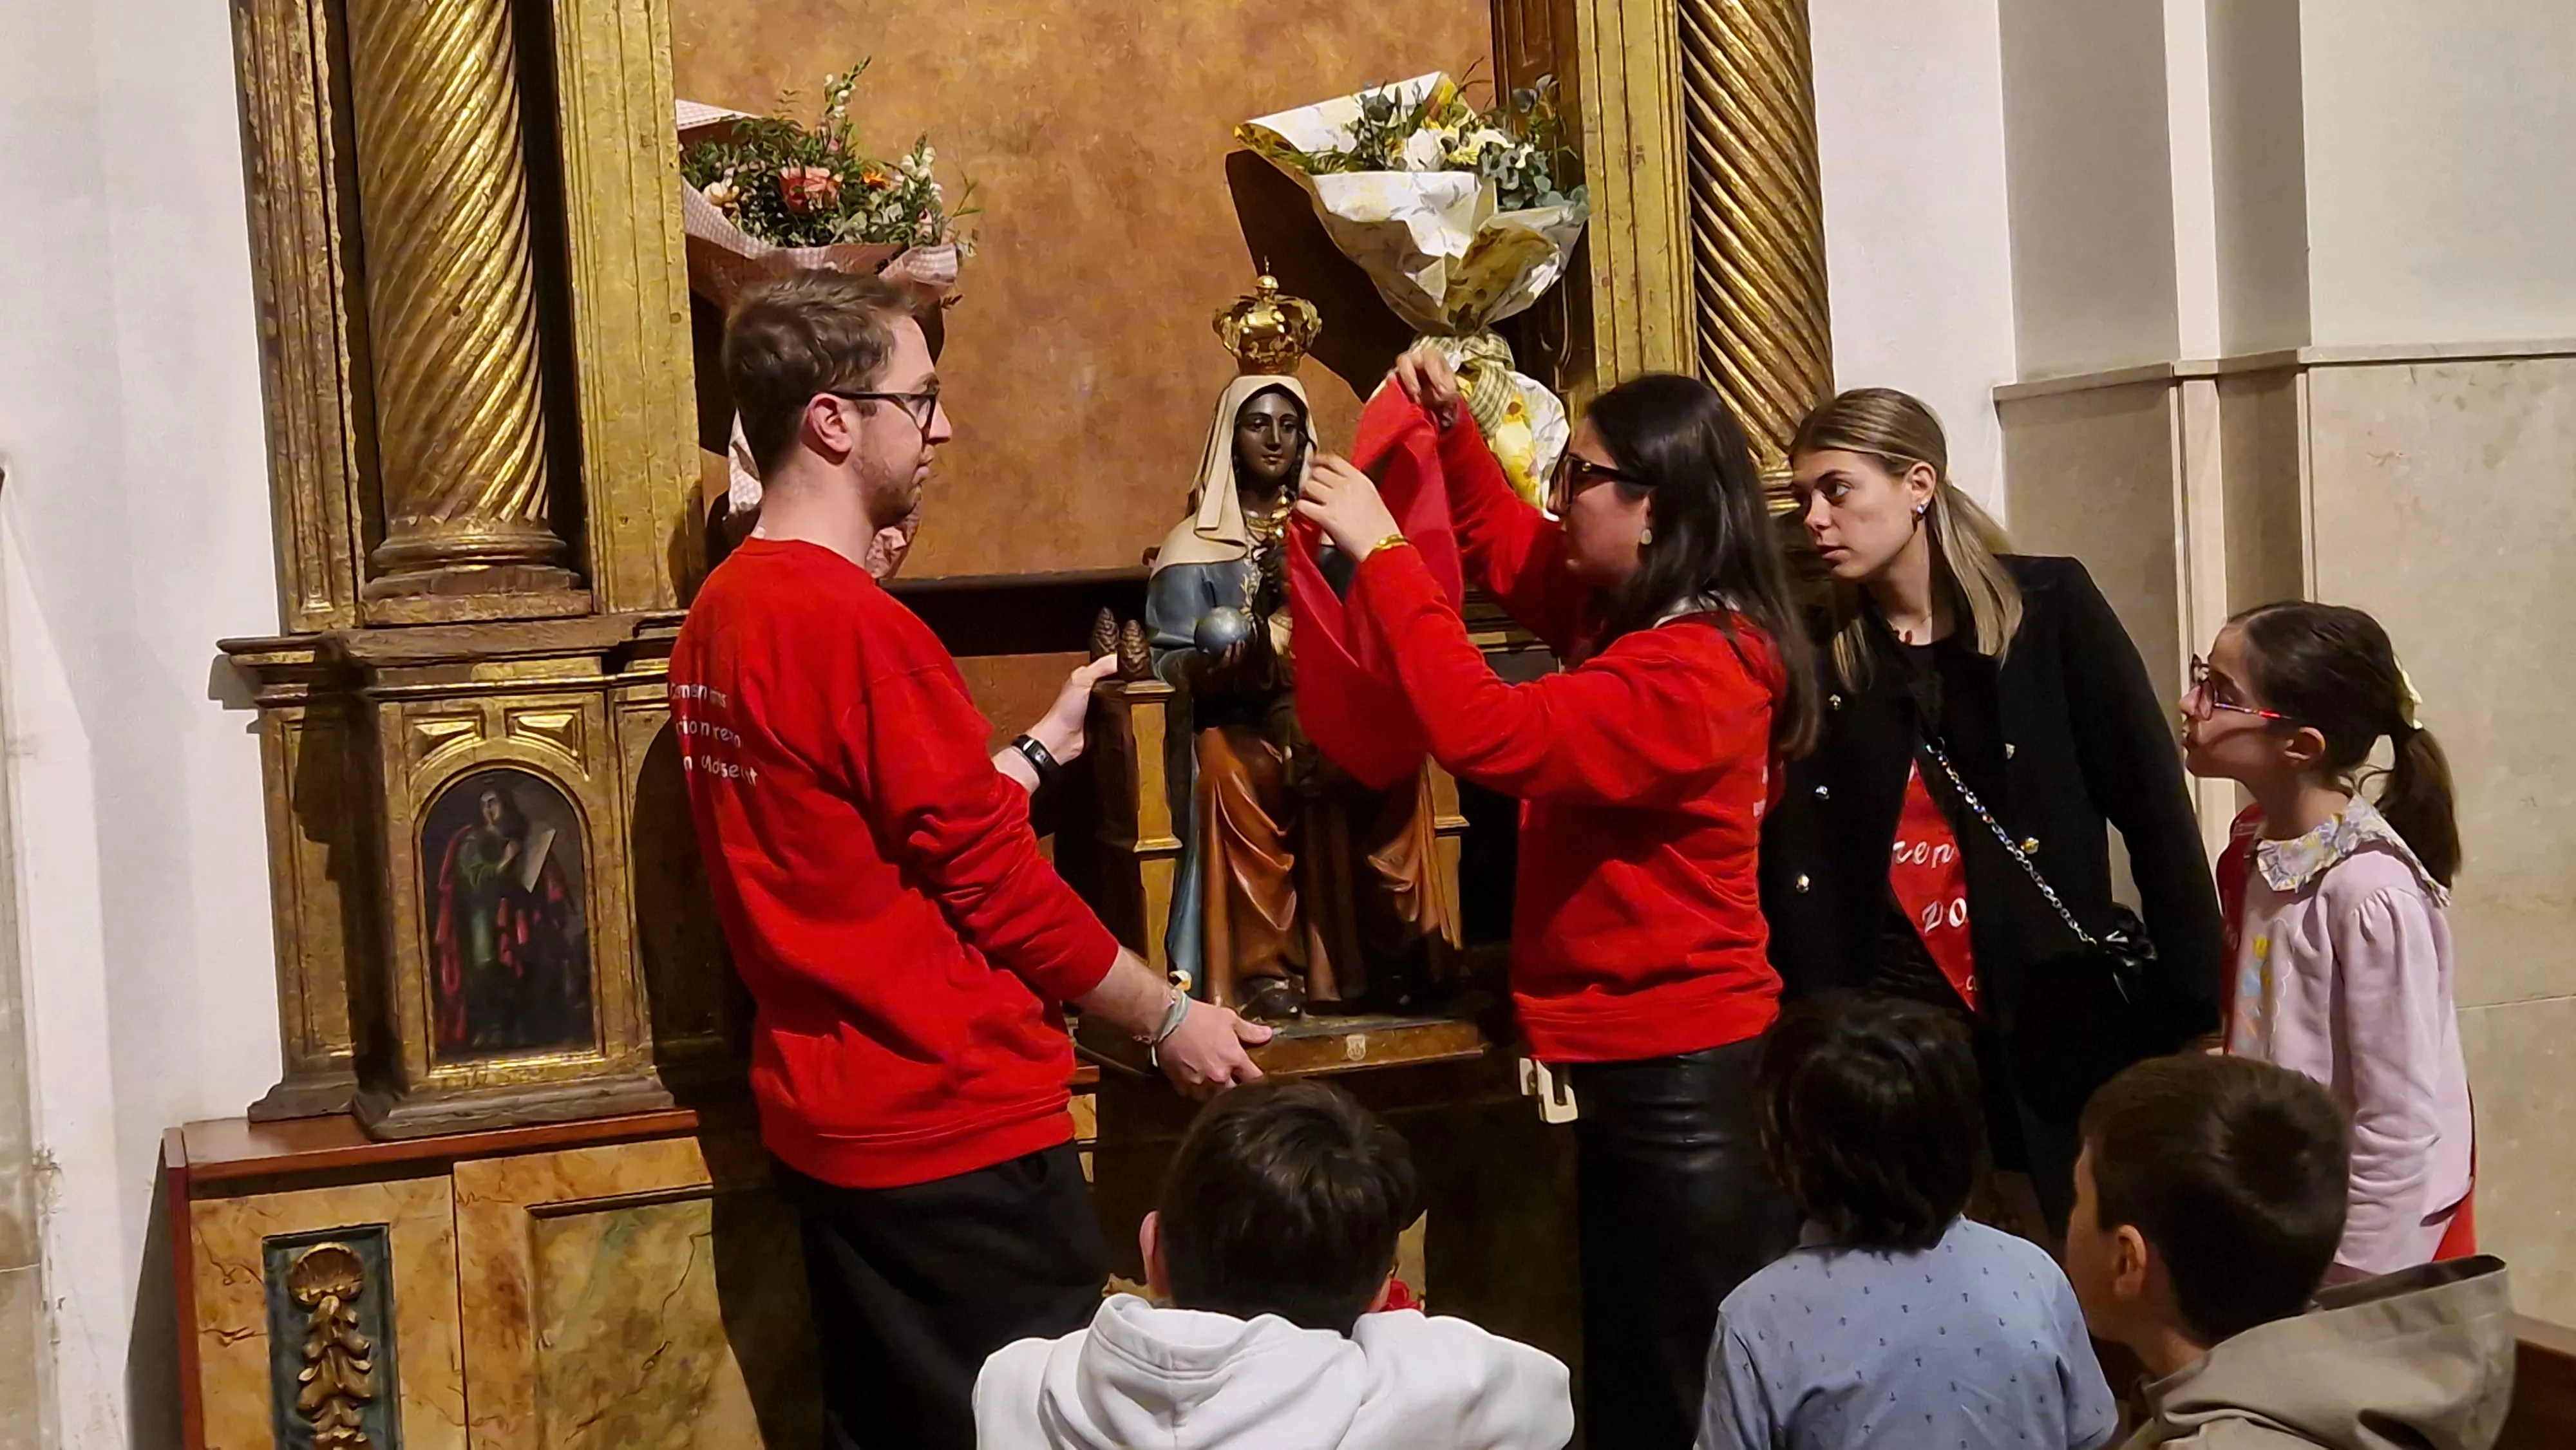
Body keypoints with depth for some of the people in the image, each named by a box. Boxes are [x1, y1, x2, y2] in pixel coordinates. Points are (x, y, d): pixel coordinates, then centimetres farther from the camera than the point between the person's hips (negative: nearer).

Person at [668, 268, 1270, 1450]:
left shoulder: (722, 613, 7)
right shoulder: (859, 627, -20)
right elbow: (996, 886, -15)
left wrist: (1040, 748, 17)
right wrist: (1171, 1020, -2)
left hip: (832, 1117, 9)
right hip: (950, 1123, -9)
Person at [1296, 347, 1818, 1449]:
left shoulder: (1689, 672, -23)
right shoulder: (1635, 614, 7)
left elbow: (1485, 733, -30)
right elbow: (1511, 553, 25)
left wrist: (1382, 552, -24)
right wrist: (1451, 430, 10)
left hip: (1686, 1076, -10)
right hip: (1641, 1059, 10)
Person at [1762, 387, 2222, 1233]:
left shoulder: (2050, 608, -2)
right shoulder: (1817, 657, 5)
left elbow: (2155, 809, -4)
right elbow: (1796, 874, 3)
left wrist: (2193, 1013, -8)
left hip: (2057, 1026, -2)